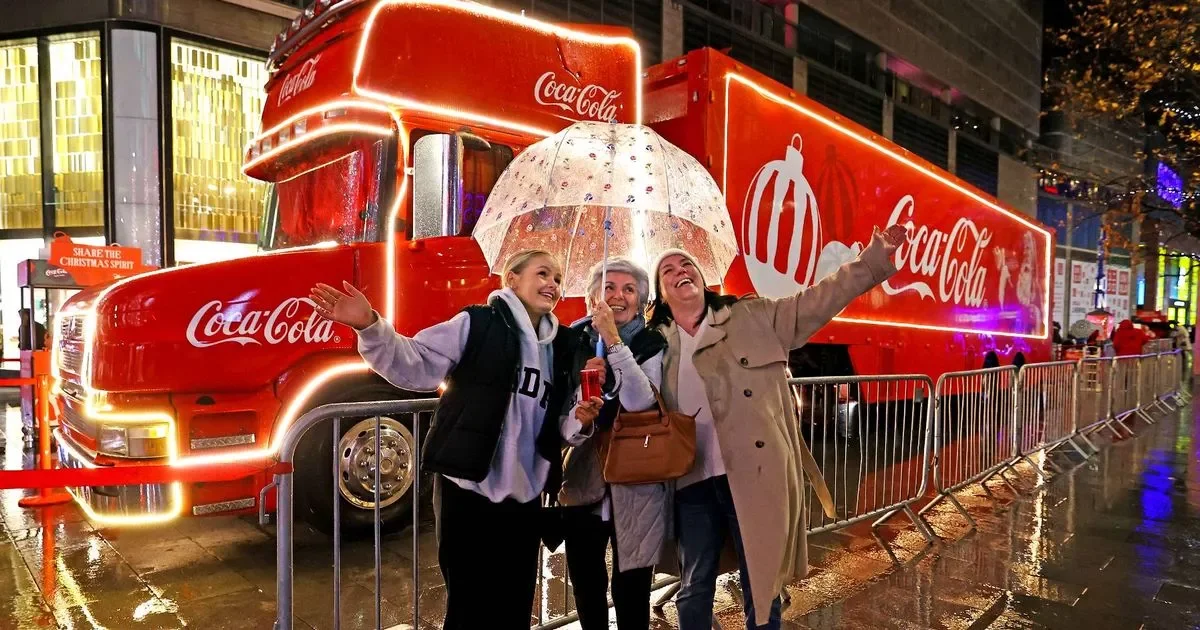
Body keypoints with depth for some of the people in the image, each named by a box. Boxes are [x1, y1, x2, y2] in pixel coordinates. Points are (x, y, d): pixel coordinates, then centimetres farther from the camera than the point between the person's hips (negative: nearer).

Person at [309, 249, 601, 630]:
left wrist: (579, 420, -3)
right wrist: (369, 326, -31)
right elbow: (414, 364, -16)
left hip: (525, 499, 6)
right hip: (468, 492, -5)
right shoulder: (478, 324, -6)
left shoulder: (559, 348, 11)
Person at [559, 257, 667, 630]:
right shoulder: (574, 343, 3)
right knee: (586, 589, 14)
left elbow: (641, 402, -21)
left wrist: (613, 340, -23)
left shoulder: (652, 345, -3)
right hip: (584, 485, 3)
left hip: (636, 487, -2)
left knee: (632, 593, 6)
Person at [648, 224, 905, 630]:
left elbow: (818, 301, 3)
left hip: (756, 474, -1)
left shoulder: (753, 317, 6)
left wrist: (875, 259, -3)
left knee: (761, 587, 10)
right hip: (691, 479, 2)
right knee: (694, 588, 15)